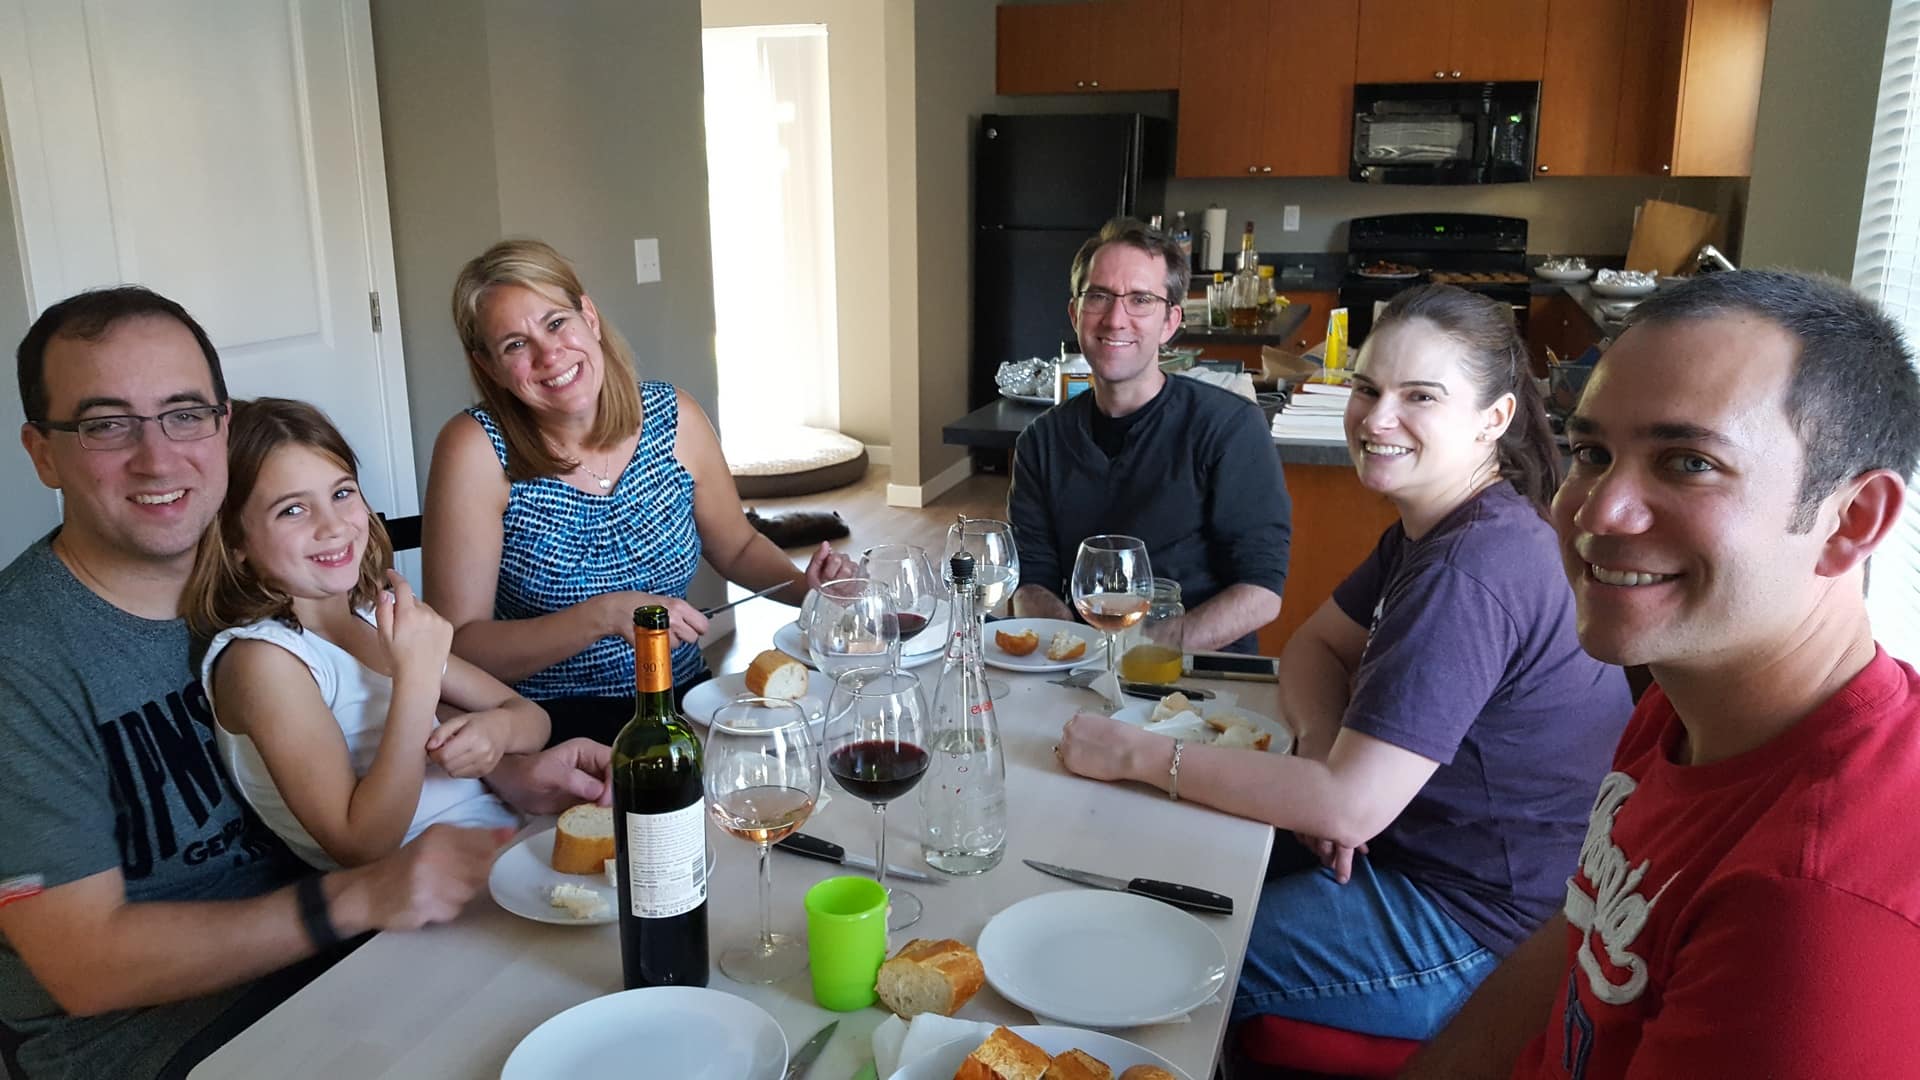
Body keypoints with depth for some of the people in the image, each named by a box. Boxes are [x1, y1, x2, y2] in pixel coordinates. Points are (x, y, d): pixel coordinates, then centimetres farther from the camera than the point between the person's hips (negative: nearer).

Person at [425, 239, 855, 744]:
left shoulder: (674, 418, -3)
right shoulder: (477, 448, -14)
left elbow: (737, 547, 15)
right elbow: (457, 649, -14)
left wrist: (804, 588, -5)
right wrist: (605, 616, -25)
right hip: (549, 723, -4)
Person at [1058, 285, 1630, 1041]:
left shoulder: (1472, 573, -29)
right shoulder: (1430, 528, 3)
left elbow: (1349, 805, -31)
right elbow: (1312, 648, 10)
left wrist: (1138, 754, -23)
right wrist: (1324, 748, -13)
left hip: (1476, 927, -9)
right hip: (1412, 841, 9)